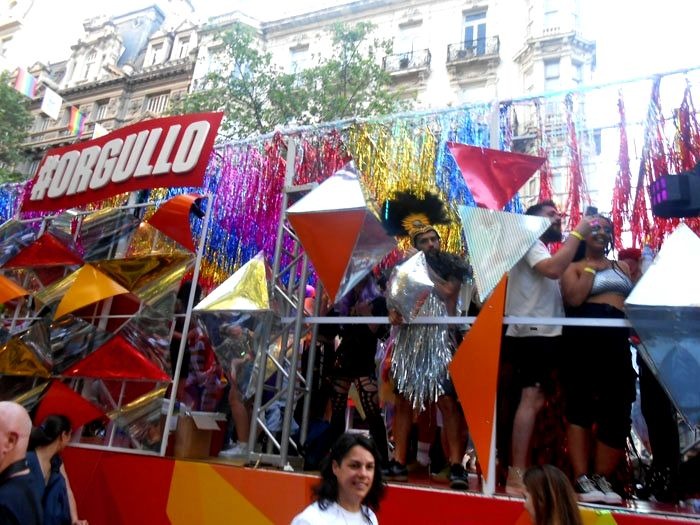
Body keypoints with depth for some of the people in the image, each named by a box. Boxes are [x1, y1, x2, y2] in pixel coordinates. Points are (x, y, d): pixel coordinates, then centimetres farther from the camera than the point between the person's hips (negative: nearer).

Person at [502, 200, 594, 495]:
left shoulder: (543, 250, 26)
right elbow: (553, 269, -23)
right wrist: (577, 234, -15)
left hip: (542, 333, 11)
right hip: (532, 333, -10)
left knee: (534, 400, 12)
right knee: (532, 399, -17)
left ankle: (519, 472, 20)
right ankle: (516, 477, -17)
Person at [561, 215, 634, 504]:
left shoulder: (622, 267, 22)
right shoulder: (574, 267, 8)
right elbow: (574, 299, -10)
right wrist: (590, 268, -3)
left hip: (618, 343, 5)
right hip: (584, 342, -5)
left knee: (618, 412, 4)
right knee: (580, 408, -2)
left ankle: (602, 478, 16)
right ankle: (582, 479, 2)